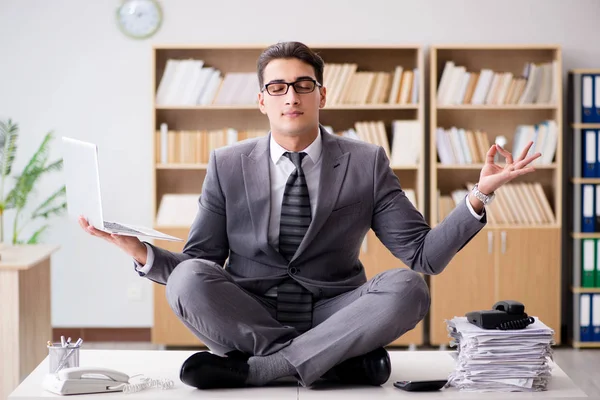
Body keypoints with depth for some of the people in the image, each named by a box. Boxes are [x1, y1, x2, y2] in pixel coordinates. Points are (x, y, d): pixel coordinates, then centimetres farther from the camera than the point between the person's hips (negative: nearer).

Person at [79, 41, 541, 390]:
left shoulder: (367, 163, 3)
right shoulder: (227, 165, 5)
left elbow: (424, 255, -1)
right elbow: (199, 265, 4)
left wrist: (479, 196, -14)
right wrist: (143, 254, -16)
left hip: (332, 316, 0)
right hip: (247, 317, 0)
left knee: (407, 287, -28)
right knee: (188, 278, -28)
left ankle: (250, 368, -26)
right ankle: (343, 361, -24)